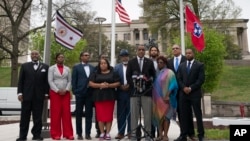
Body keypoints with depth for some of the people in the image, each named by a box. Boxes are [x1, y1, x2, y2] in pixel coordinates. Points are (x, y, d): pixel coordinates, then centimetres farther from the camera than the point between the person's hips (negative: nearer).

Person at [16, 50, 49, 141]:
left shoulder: (45, 67, 9)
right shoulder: (24, 66, 11)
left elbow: (47, 81, 6)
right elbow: (20, 80, 6)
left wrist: (46, 93, 0)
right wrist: (20, 93, -3)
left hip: (39, 96, 0)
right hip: (26, 95, 0)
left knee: (38, 117, 3)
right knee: (25, 117, 4)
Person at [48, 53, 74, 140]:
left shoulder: (67, 69, 12)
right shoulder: (51, 68, 4)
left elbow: (69, 81, 7)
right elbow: (50, 81, -4)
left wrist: (66, 90, -8)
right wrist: (58, 90, -13)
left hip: (66, 93, 3)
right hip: (55, 93, -2)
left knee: (66, 113, -1)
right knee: (55, 113, -3)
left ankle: (68, 133, 4)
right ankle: (56, 134, 4)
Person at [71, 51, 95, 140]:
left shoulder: (93, 68, 14)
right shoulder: (76, 67, 7)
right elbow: (74, 80, 2)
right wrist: (75, 91, -6)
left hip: (90, 93, 2)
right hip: (80, 93, -2)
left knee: (89, 114, 3)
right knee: (79, 114, 3)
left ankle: (87, 133, 10)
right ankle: (79, 133, 11)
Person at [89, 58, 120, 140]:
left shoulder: (112, 73, 7)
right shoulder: (95, 73, 9)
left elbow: (118, 83, 2)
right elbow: (90, 83, 1)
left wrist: (109, 85, -13)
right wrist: (100, 85, -13)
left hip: (110, 96, 0)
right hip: (99, 97, 0)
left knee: (109, 115, 0)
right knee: (100, 115, -2)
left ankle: (107, 133, 8)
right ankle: (102, 133, 7)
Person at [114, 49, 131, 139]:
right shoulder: (117, 67, 10)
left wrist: (129, 85, -13)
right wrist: (121, 86, -9)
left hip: (131, 92, -2)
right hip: (121, 93, 2)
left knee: (130, 113, 4)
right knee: (121, 113, 5)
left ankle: (130, 131, 14)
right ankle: (121, 132, 12)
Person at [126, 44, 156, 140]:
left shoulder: (150, 62, 12)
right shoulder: (131, 62, 9)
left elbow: (154, 75, 11)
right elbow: (128, 76, 4)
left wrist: (149, 79, -10)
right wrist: (134, 85, -9)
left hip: (147, 90, 1)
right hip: (134, 90, 0)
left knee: (147, 114, 1)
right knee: (134, 114, 2)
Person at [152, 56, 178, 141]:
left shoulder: (169, 72, -2)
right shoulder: (156, 73, 15)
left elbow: (173, 85, -10)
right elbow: (154, 85, 15)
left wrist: (167, 95, -19)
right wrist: (154, 97, 1)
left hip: (165, 98, -5)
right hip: (157, 98, 5)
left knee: (165, 116, -5)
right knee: (158, 116, 5)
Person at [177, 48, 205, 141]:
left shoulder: (200, 65, 2)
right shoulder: (181, 66, 14)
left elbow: (201, 79, -7)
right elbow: (179, 79, 8)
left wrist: (191, 88, -13)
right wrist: (184, 88, -8)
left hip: (195, 93, -3)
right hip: (183, 93, 4)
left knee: (198, 114, 2)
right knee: (184, 115, 4)